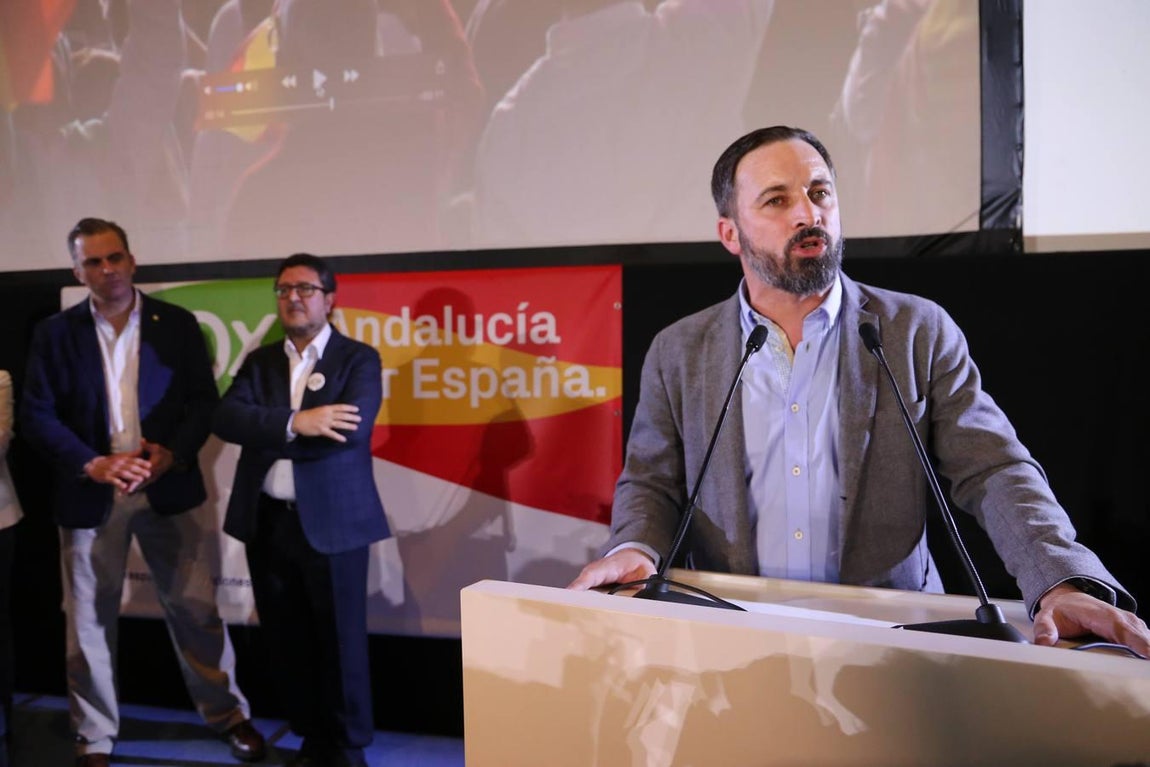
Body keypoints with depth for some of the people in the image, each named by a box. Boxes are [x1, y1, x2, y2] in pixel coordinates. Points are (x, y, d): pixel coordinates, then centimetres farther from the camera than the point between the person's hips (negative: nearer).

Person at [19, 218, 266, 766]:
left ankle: (228, 715, 23)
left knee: (195, 607, 5)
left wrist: (171, 454, -15)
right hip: (90, 493, 0)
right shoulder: (55, 332, 2)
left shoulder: (177, 324, 3)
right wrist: (92, 464, -16)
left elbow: (204, 399, 1)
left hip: (165, 488, 0)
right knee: (89, 619, 9)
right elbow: (36, 413, -3)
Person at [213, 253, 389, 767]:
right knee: (286, 639, 13)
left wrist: (266, 434, -11)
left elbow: (353, 429, -19)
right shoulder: (260, 361, 11)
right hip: (267, 522, 4)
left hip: (333, 522, -4)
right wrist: (294, 423, -22)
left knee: (339, 640, 6)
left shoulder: (359, 360, -2)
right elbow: (226, 418, -6)